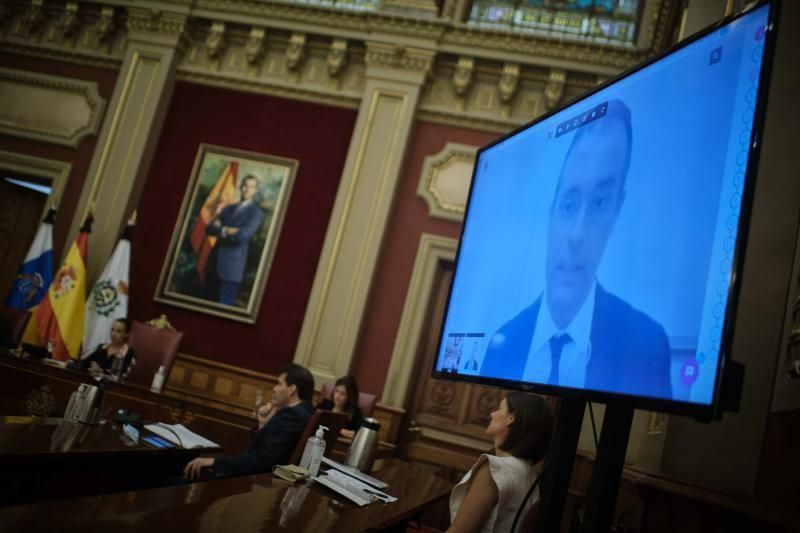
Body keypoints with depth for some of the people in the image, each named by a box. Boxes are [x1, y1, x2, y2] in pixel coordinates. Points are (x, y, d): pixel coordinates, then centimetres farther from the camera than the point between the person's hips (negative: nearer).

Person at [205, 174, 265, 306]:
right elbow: (209, 228, 7)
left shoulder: (256, 211, -4)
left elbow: (242, 235, -18)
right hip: (216, 262, 6)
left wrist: (221, 230, -3)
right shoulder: (227, 209, 16)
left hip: (233, 264, -6)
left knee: (224, 304, -5)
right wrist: (226, 230, -10)